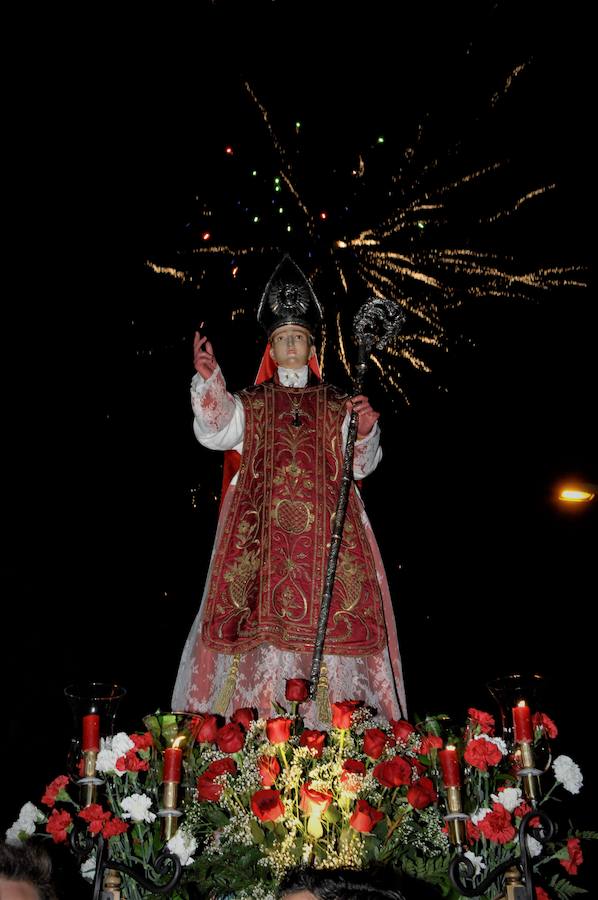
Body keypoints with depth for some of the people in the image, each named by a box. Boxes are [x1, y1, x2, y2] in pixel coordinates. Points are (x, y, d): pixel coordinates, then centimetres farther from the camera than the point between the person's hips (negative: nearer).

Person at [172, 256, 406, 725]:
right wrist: (208, 380, -16)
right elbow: (217, 432, -3)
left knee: (330, 613, -7)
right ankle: (253, 716, 1)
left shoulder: (337, 404, 15)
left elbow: (360, 465, 9)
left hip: (325, 528, 0)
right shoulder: (250, 403, 14)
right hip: (260, 528, 0)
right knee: (256, 614, -7)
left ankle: (326, 720, 1)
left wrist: (366, 431, -11)